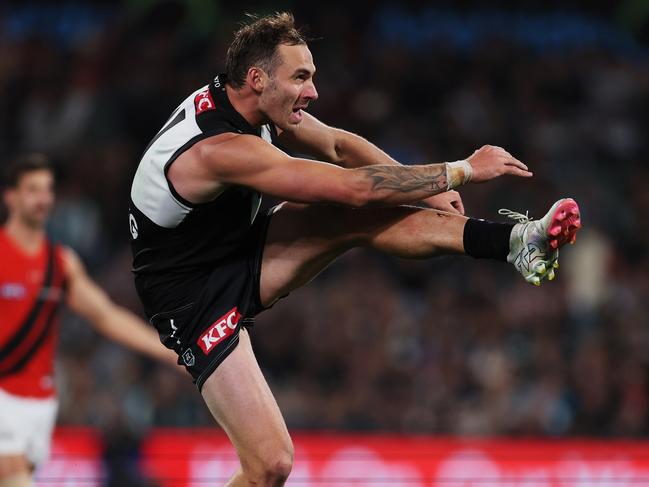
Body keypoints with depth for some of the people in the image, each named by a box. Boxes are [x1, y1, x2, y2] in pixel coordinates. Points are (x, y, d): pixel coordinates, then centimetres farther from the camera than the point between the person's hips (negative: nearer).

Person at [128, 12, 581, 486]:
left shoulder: (245, 102, -6)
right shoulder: (219, 149, -33)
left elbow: (338, 145, 10)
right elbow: (354, 186, -32)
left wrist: (427, 189, 2)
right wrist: (464, 170, -26)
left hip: (241, 255, 8)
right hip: (197, 301, -8)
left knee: (357, 218, -13)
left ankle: (517, 241, -20)